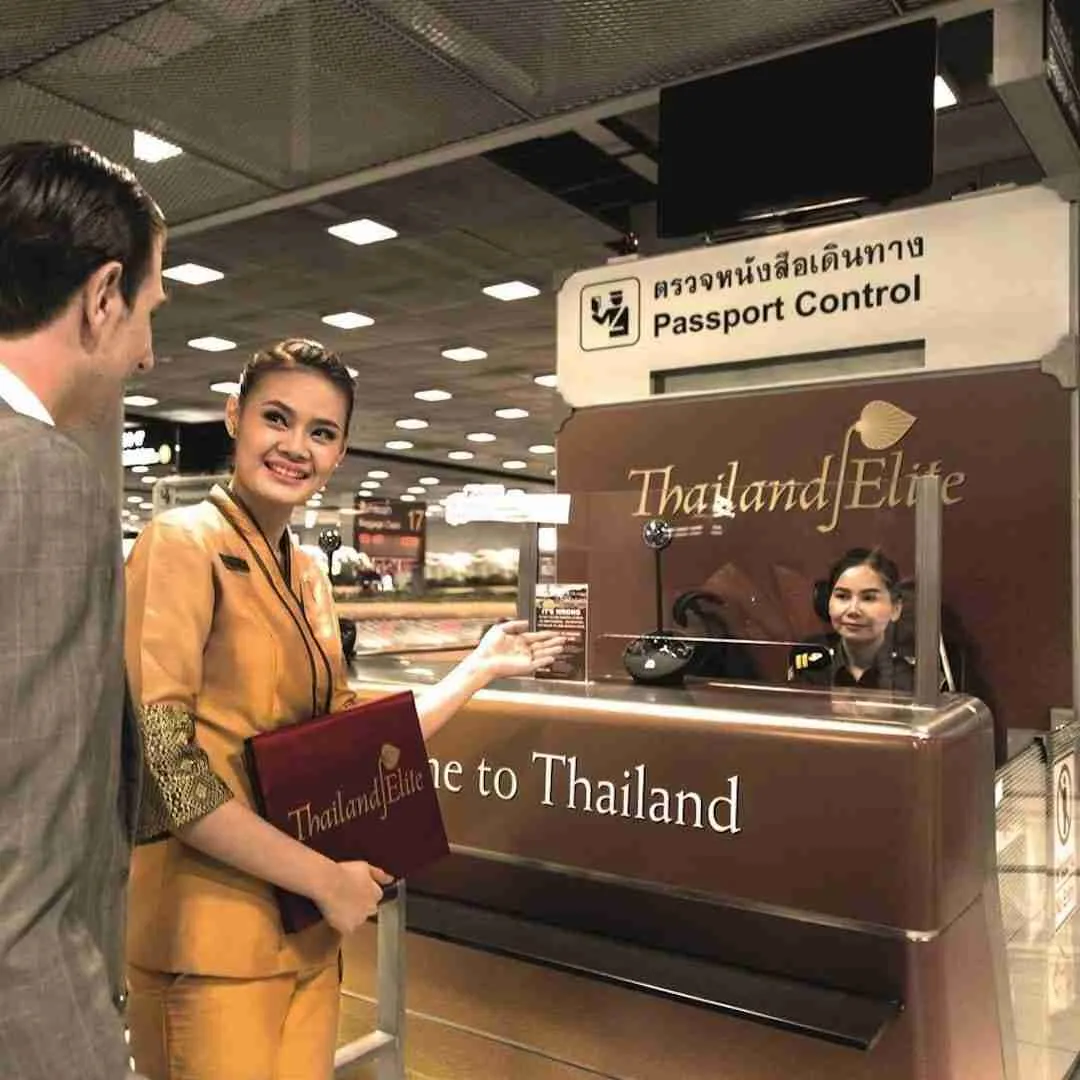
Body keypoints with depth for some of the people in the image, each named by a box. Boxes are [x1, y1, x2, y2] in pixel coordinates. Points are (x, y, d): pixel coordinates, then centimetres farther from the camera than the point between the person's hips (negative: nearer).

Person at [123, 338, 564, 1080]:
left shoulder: (309, 574, 9)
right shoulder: (183, 543, -13)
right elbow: (159, 767, -21)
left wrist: (481, 667, 11)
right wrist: (323, 878, -15)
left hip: (305, 929, 7)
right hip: (211, 937, -7)